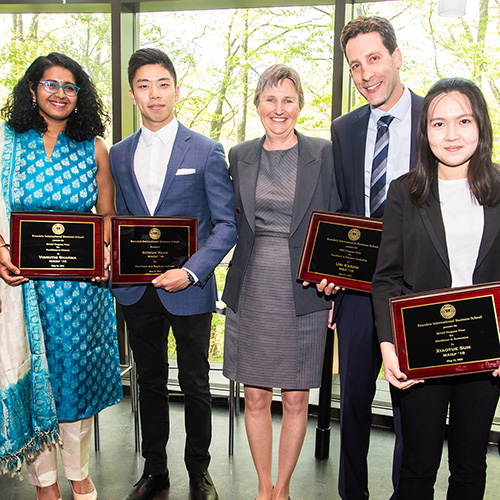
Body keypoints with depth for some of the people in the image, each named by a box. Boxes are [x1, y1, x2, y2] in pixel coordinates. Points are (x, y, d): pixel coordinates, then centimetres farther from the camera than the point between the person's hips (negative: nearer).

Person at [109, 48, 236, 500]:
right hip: (137, 291, 4)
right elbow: (121, 220, 15)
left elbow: (226, 224, -6)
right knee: (150, 382, 16)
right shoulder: (119, 155, 9)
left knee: (195, 385, 10)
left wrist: (192, 271, -18)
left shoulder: (206, 152, -4)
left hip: (188, 290, -3)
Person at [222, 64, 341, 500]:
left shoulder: (324, 154, 0)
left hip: (303, 290, -2)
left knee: (296, 399, 8)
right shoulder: (240, 156, 8)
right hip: (251, 291, 2)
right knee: (255, 397, 10)